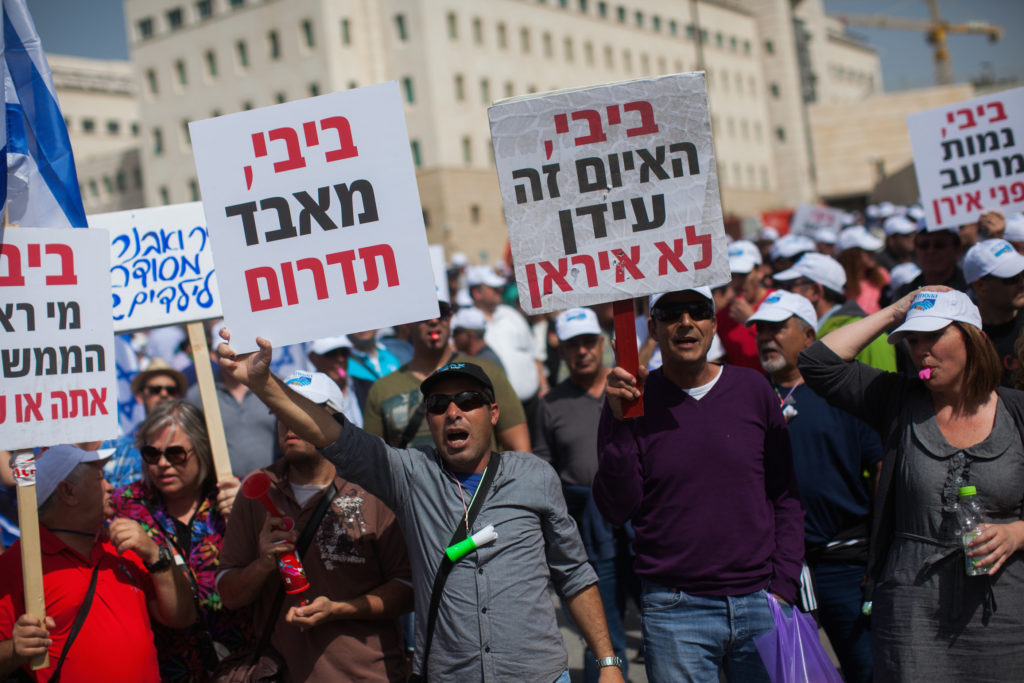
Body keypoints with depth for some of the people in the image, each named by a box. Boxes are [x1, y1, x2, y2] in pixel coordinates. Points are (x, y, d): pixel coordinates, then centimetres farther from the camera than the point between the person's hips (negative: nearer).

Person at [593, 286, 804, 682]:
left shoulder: (752, 389, 5)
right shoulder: (632, 400, 0)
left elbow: (785, 496, 8)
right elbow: (616, 511, -5)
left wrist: (784, 588, 0)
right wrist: (621, 423, -15)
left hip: (760, 604, 2)